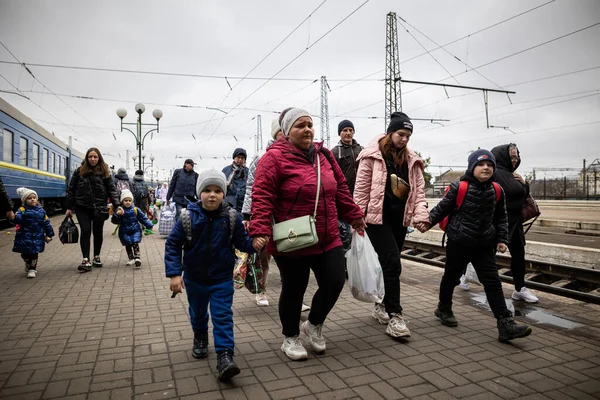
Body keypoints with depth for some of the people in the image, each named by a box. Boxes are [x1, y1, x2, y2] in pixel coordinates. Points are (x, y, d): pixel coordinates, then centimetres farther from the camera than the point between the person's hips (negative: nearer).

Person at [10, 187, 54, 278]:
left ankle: (32, 269, 14)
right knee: (25, 254, 10)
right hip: (25, 237, -1)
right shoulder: (22, 210, -5)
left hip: (37, 237, 1)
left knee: (34, 253, 4)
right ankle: (28, 264, 37)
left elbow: (46, 223, 10)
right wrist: (13, 218, -50)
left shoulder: (41, 210, 5)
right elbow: (18, 218, -26)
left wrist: (49, 235, 11)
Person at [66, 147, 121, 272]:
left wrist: (117, 205, -15)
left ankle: (96, 257, 27)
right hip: (82, 207, 0)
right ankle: (86, 260, -7)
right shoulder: (79, 171, 3)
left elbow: (112, 189, -4)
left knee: (98, 232, 11)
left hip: (99, 208, 0)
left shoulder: (104, 172, 1)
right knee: (85, 231, -9)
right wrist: (69, 207, 4)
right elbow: (71, 189, 6)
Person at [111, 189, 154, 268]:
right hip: (125, 232, 1)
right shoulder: (120, 210, -5)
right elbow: (114, 221, -14)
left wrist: (149, 226, -1)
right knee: (128, 245, 10)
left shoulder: (136, 209, -3)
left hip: (135, 230, -1)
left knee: (135, 244, -12)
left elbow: (143, 218, 3)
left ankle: (137, 258, -15)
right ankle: (131, 259, 22)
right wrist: (117, 214, -33)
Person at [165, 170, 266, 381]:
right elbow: (173, 245, -11)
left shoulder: (231, 218, -13)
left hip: (222, 279, -1)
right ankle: (200, 339, 50)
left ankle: (225, 355, 2)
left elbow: (241, 241, -3)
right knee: (197, 314, 23)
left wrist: (253, 244, -26)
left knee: (223, 316, -4)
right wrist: (174, 273, -17)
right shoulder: (188, 217, -16)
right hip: (194, 278, 2)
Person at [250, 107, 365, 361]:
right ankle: (290, 339, 31)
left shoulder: (324, 155, 10)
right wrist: (260, 231, -26)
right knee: (294, 291, 8)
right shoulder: (274, 157, -11)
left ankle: (314, 324, 32)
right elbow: (262, 197, -17)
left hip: (328, 239, 6)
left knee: (335, 282, 4)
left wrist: (354, 215, 21)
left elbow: (340, 189, 18)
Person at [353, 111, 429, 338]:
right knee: (392, 263, -12)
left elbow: (419, 190, 8)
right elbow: (361, 190, -7)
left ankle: (381, 306, 31)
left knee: (389, 264, 14)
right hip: (378, 218, -6)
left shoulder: (411, 160, 11)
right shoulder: (372, 156, -7)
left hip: (400, 219, 6)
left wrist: (420, 214, -7)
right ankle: (394, 316, -5)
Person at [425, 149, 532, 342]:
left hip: (484, 246, 3)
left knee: (493, 283, -1)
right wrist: (428, 221, -15)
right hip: (458, 244, -3)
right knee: (451, 277, 13)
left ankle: (505, 323, 0)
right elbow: (442, 208, -4)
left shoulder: (497, 191, 0)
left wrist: (502, 239, 3)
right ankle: (444, 309, 36)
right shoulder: (459, 187, -13)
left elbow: (501, 218, 10)